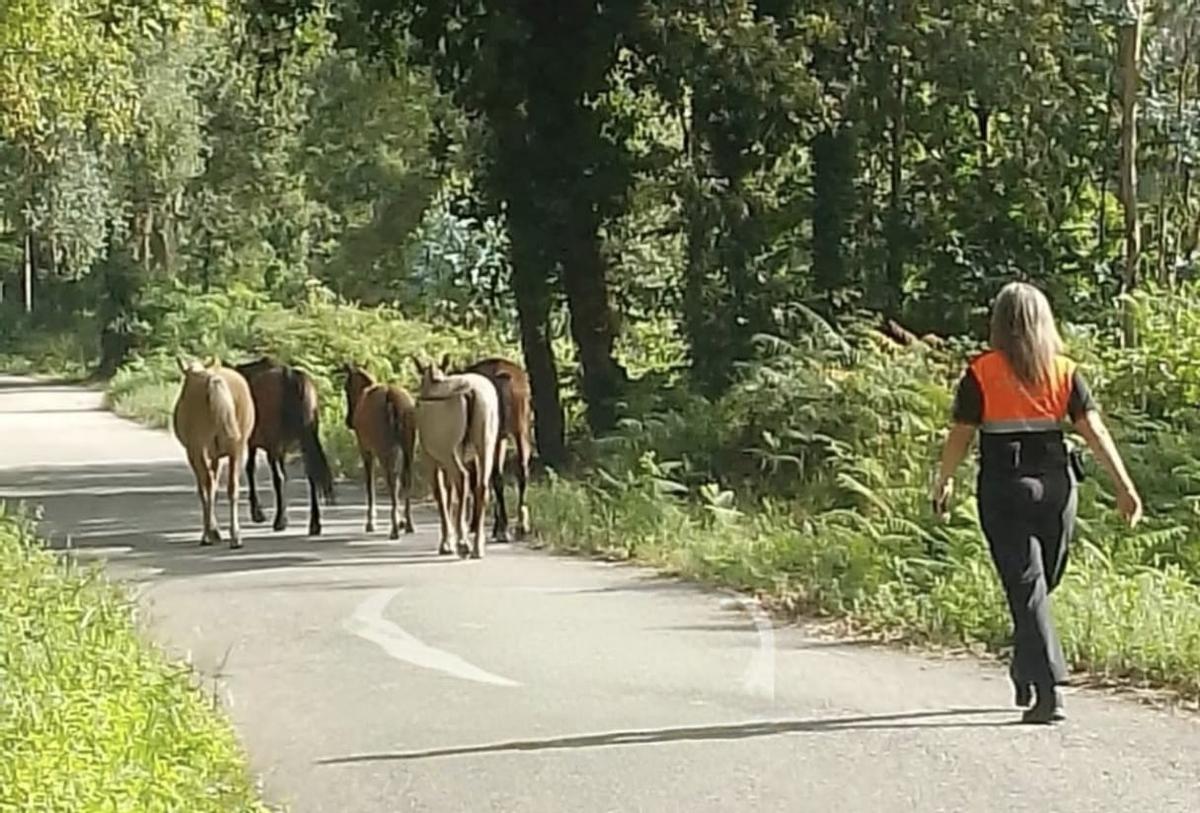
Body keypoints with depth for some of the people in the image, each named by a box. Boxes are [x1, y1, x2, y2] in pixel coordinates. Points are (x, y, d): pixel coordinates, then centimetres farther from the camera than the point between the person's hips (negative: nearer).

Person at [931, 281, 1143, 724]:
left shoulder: (982, 372, -4)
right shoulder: (1065, 371, 3)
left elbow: (960, 435, -3)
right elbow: (1094, 429, -3)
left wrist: (943, 482, 11)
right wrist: (1124, 485, -3)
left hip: (1004, 488, -3)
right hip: (1056, 484, 3)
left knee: (1026, 591, -3)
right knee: (1041, 585, 18)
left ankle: (1049, 692, -13)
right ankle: (1025, 676, 31)